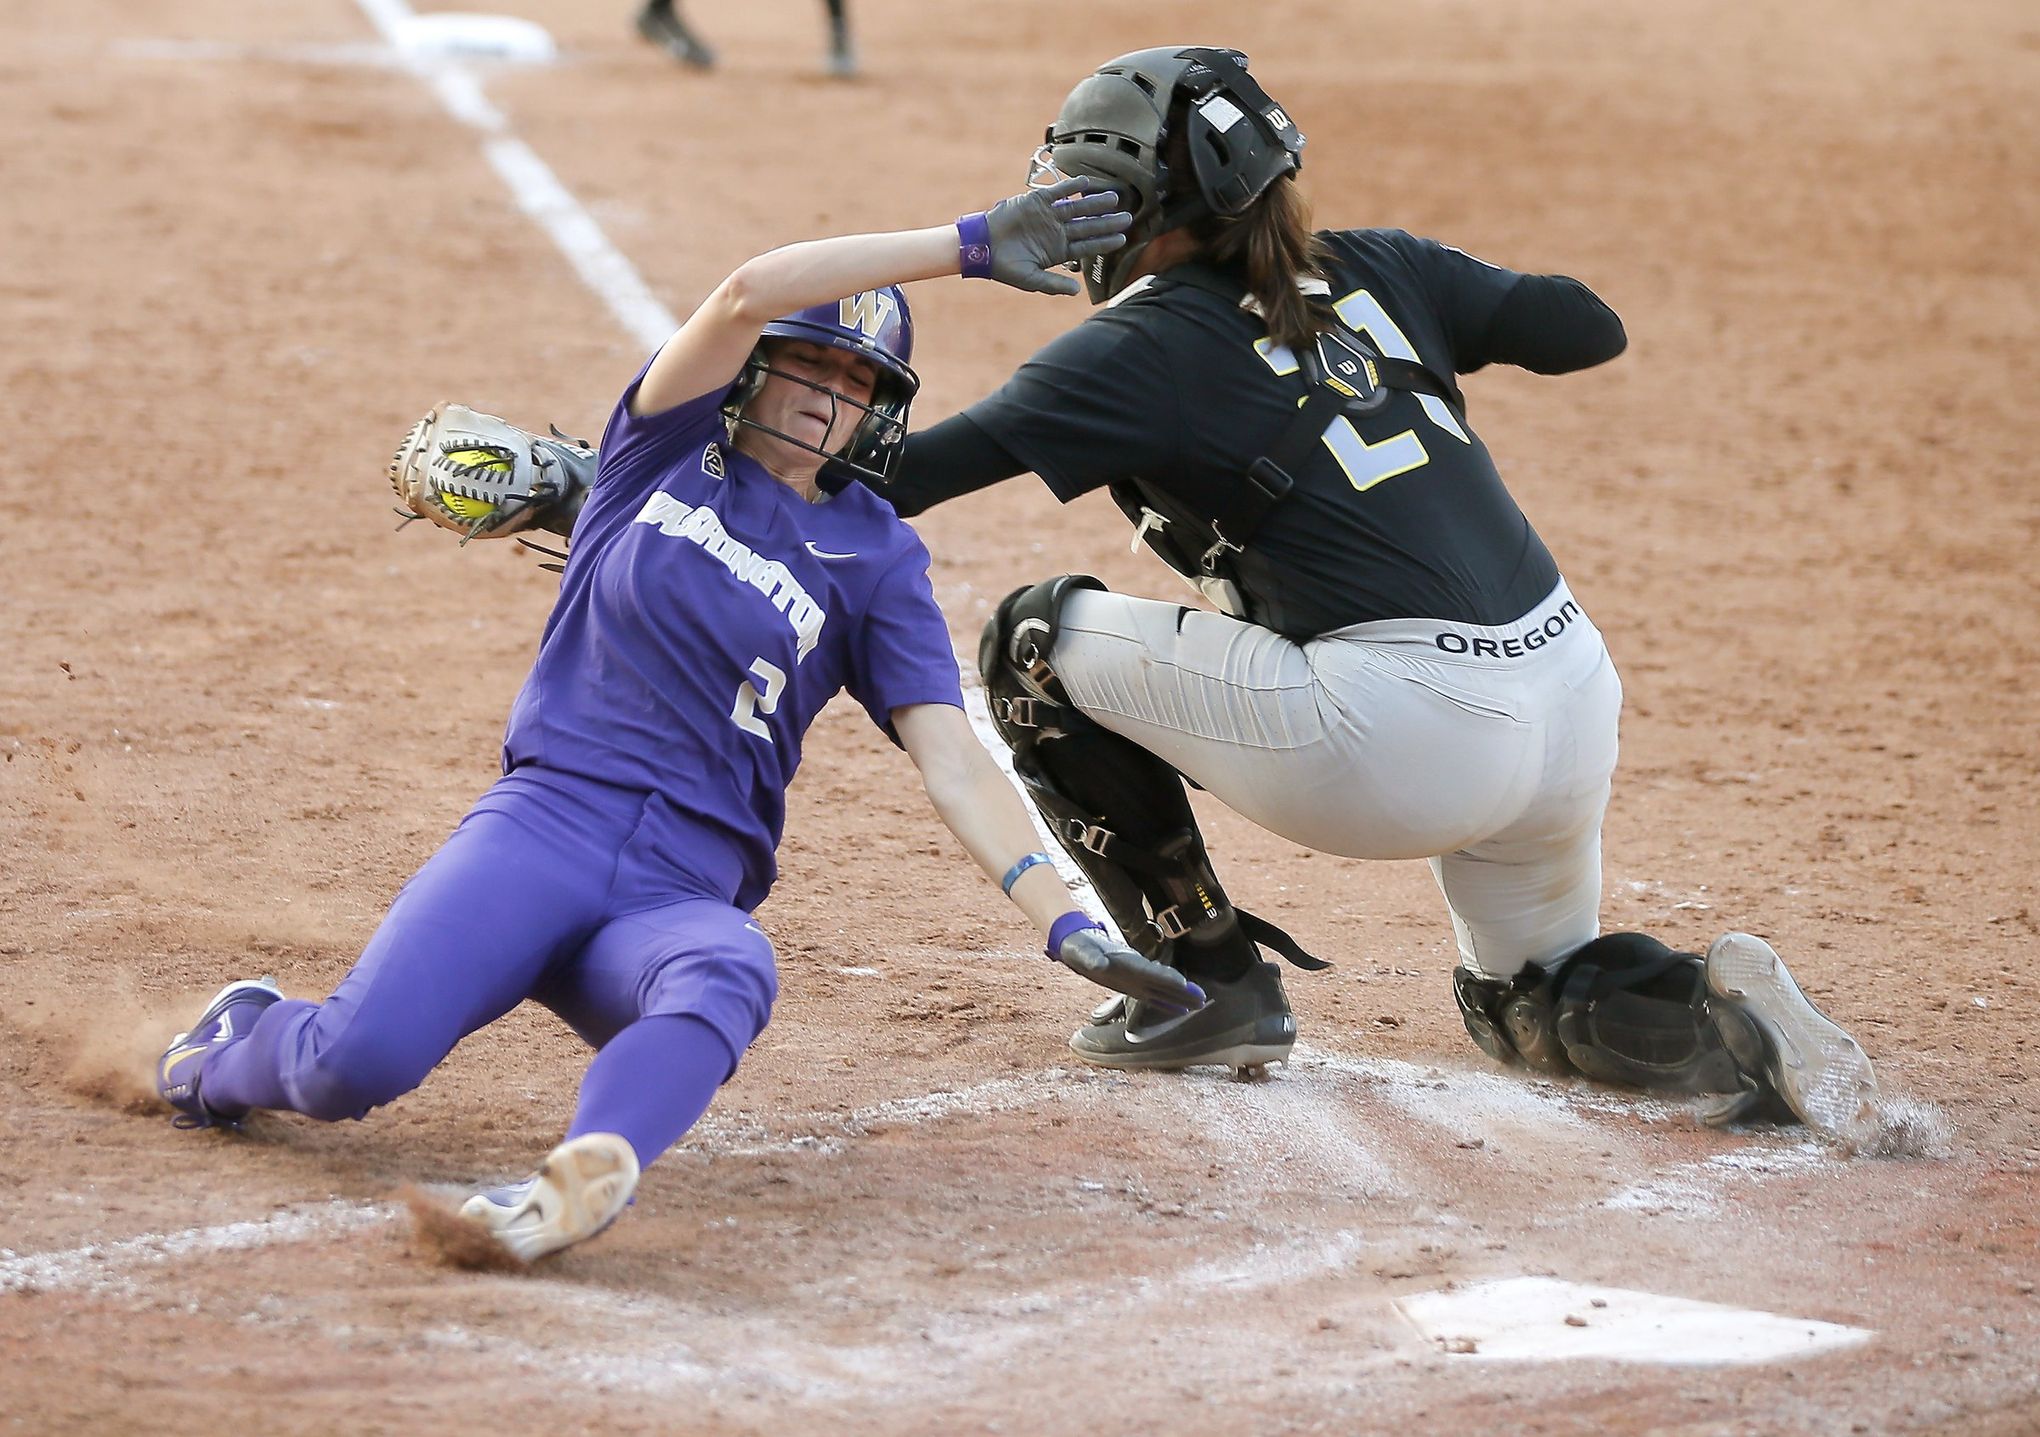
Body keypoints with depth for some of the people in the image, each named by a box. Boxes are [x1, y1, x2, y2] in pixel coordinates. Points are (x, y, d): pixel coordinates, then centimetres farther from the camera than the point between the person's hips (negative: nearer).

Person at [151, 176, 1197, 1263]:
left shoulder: (875, 561, 14)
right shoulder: (670, 444, 13)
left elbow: (953, 763, 3)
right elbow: (747, 294, -7)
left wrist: (1066, 925, -13)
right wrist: (971, 245, -11)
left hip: (683, 891, 0)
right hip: (546, 820, 0)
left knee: (728, 975, -38)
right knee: (357, 1064, -24)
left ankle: (584, 1175, -65)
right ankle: (238, 1052, 11)